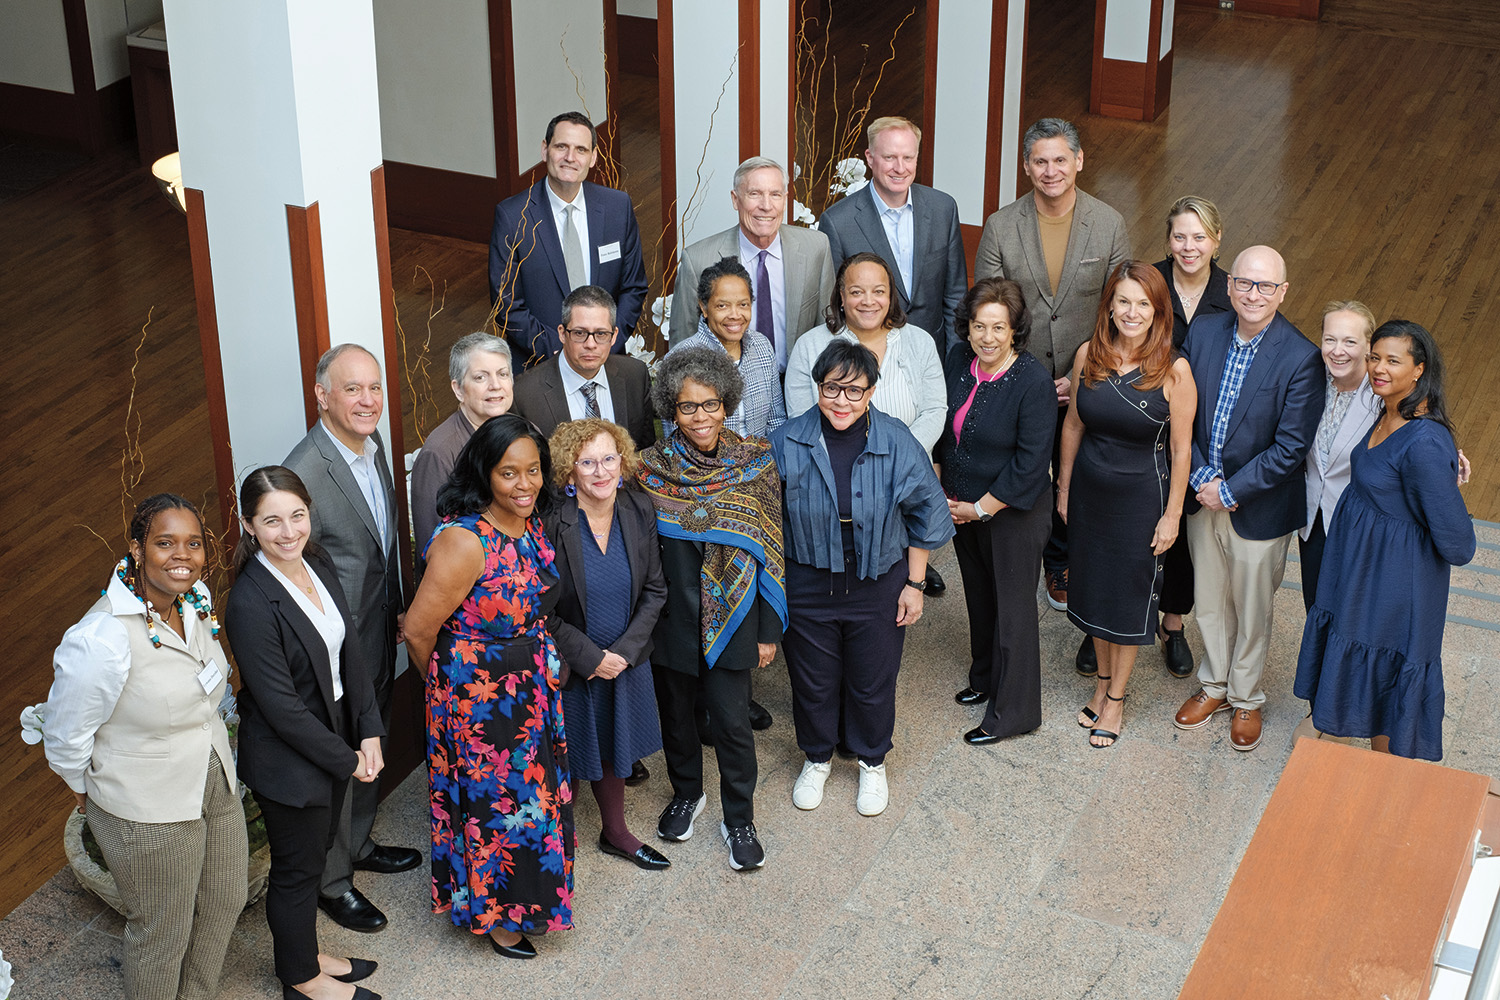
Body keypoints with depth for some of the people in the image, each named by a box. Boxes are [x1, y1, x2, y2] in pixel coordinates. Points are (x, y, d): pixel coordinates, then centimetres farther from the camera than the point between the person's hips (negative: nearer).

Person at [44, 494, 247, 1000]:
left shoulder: (195, 598, -8)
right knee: (161, 936, 13)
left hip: (216, 785, 8)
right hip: (148, 814, -8)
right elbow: (67, 739, -17)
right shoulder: (100, 640, -32)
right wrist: (90, 791, -1)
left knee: (225, 903, 24)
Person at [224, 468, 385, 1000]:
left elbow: (347, 653, 4)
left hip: (334, 740, 7)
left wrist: (369, 731, -3)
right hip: (287, 760, -7)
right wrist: (347, 759, -17)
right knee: (297, 868, 13)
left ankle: (306, 953, 45)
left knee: (316, 851, 24)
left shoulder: (317, 564, -4)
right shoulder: (251, 604, -28)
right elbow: (280, 705, -25)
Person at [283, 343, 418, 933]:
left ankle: (358, 844, 48)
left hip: (378, 636, 8)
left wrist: (397, 609, 14)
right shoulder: (305, 474, -29)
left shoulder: (372, 442, -1)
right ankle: (331, 880, 30)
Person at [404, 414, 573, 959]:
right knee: (492, 798, 11)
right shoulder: (464, 542, -29)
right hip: (479, 696, -7)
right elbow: (419, 632, -20)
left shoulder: (532, 523, -6)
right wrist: (453, 683, -3)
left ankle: (528, 892, 45)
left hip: (535, 685, 7)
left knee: (532, 788, 22)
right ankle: (493, 911, 32)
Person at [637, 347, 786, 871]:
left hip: (732, 619, -1)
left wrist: (769, 630, -2)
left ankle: (739, 820, 22)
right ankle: (686, 794, 42)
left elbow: (770, 552, -3)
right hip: (671, 620, 1)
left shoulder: (756, 465, -8)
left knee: (732, 723, 3)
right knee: (676, 714, 17)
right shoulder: (650, 469, -7)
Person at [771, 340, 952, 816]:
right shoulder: (786, 443, -13)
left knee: (872, 682, 15)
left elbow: (924, 518, -2)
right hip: (808, 584, 0)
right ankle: (817, 758, 43)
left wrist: (915, 584, 0)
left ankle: (872, 763, 41)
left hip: (878, 585, 0)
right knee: (813, 680, 16)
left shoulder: (896, 443, -13)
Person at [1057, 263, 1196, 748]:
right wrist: (1064, 488, 10)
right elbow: (1073, 425, 5)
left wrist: (1172, 514, -8)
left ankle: (1116, 698, 28)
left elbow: (1180, 449, -11)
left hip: (1141, 495, -3)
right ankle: (1104, 680, 39)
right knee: (1094, 586, 17)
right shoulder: (1088, 355, -7)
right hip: (1089, 489, 3)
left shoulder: (1174, 370, -18)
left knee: (1129, 595, 10)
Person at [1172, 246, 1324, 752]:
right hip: (1204, 498, 4)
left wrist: (1230, 489, -18)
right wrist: (1200, 477, -13)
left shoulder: (1301, 359, -21)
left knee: (1252, 610, 14)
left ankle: (1246, 699, 35)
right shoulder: (1203, 332, -7)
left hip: (1260, 506, -4)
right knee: (1209, 600, 21)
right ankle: (1214, 686, 42)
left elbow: (1290, 448, -19)